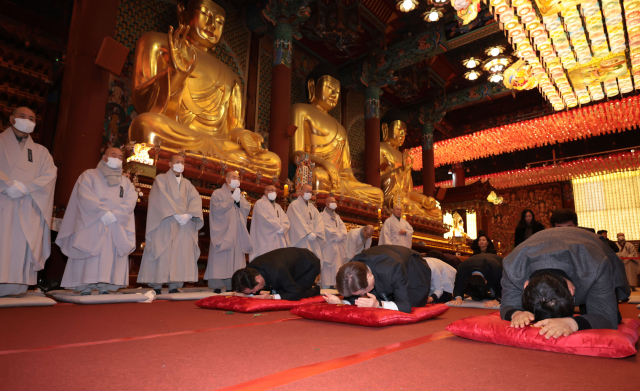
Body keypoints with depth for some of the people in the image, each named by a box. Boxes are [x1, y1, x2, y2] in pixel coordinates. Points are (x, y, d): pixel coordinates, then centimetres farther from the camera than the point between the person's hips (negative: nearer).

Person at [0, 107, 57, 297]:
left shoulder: (41, 151, 22)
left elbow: (50, 174, 4)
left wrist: (25, 187, -10)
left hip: (28, 208, 2)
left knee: (22, 246, -7)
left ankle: (15, 290, -8)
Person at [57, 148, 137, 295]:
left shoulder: (125, 181, 21)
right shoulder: (89, 175, 13)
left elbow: (131, 200, 5)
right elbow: (84, 195, -4)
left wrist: (115, 214, -12)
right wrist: (103, 212, -16)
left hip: (117, 226, 3)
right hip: (92, 224, -2)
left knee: (110, 258, -6)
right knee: (90, 258, -10)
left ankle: (104, 290, -6)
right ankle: (85, 291, -9)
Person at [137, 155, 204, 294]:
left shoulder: (187, 184, 20)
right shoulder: (161, 179, 8)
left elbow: (196, 199, 4)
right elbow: (162, 198, -8)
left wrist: (188, 215, -14)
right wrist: (176, 214, -18)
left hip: (184, 224, 4)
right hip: (165, 223, -4)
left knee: (181, 254, -4)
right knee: (162, 255, -8)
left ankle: (174, 286, -3)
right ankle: (156, 287, -3)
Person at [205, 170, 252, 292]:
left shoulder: (239, 194, 21)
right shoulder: (218, 193, 3)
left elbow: (247, 208, 8)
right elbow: (218, 208, -12)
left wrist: (238, 200, -7)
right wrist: (232, 199, -8)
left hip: (237, 233, 5)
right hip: (223, 232, -5)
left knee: (236, 258, 0)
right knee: (220, 259, -9)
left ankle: (231, 286, 4)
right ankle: (217, 286, -6)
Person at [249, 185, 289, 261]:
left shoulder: (278, 207, 24)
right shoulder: (260, 203, 2)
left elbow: (286, 221, 13)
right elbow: (264, 220, -12)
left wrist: (282, 228, -8)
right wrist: (279, 227, -7)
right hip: (265, 240, -6)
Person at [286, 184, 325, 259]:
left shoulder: (312, 207, 20)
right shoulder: (295, 205, -1)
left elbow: (318, 221, 8)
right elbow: (299, 222, -12)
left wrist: (315, 233, -8)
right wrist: (309, 233, -17)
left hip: (313, 240, 6)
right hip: (301, 239, -6)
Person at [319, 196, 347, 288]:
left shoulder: (337, 217, 21)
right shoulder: (322, 216, -2)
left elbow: (343, 228, 10)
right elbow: (327, 229, -12)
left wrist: (340, 235, -9)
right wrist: (338, 235, -7)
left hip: (338, 245, 7)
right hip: (328, 246, -7)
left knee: (337, 266, 4)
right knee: (327, 268, -7)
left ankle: (335, 285, 8)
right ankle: (326, 288, -5)